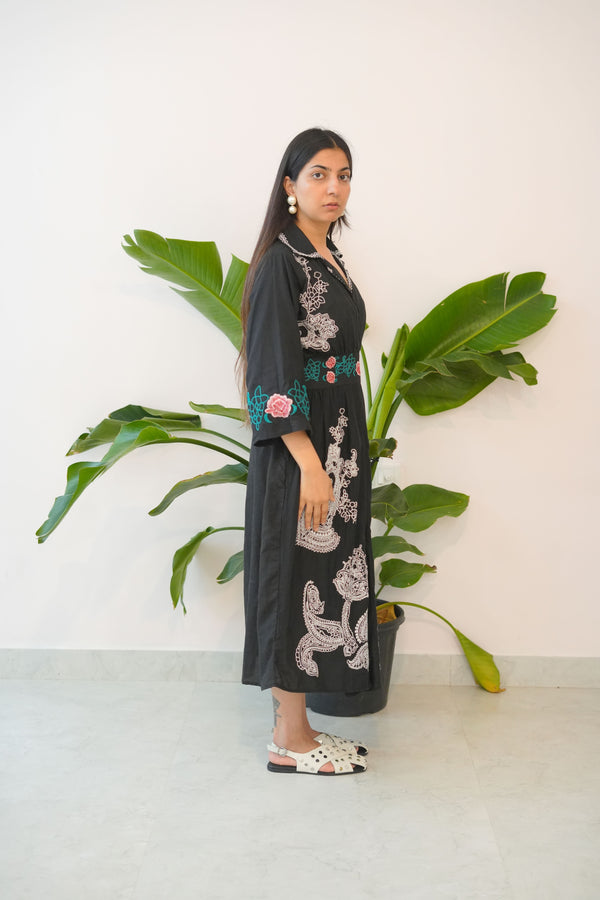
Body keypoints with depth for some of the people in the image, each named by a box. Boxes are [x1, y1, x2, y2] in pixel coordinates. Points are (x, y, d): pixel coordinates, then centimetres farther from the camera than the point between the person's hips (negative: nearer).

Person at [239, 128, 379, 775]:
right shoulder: (280, 263, -12)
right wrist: (310, 464, -22)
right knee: (299, 577, -2)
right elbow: (274, 374, -18)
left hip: (339, 440, 9)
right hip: (298, 446, -9)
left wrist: (346, 454, 18)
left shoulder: (330, 259, 15)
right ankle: (290, 740, 10)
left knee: (324, 574, 12)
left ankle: (292, 720, 24)